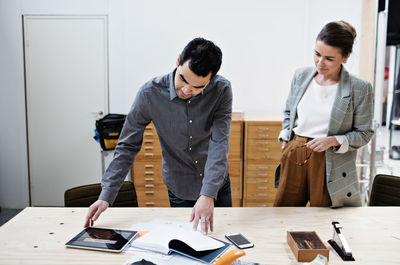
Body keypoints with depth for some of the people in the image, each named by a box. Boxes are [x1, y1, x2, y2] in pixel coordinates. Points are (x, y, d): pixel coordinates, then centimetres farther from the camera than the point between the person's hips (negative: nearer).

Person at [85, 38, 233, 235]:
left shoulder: (222, 90, -20)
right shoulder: (150, 94, -22)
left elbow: (219, 144, -25)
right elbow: (127, 147, -15)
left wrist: (208, 195, -36)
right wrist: (106, 196, -21)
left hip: (217, 185, 2)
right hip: (179, 190, -1)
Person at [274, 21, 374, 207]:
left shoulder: (360, 89, -8)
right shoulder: (301, 76, 4)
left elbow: (364, 133, -2)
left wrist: (333, 141, -17)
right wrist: (285, 138, 6)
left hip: (329, 163, -3)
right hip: (294, 156, 4)